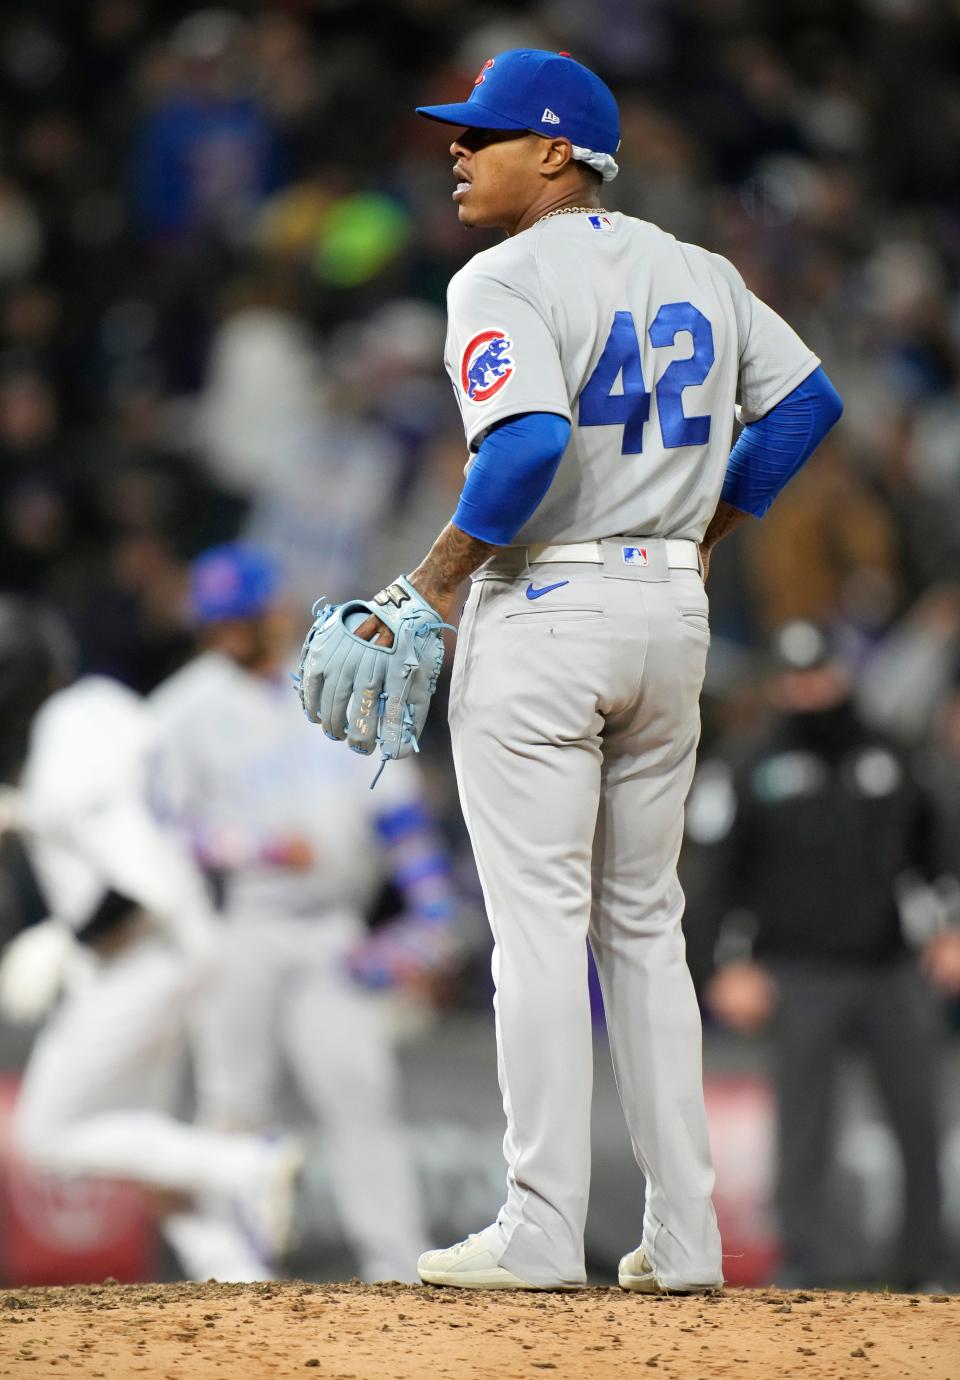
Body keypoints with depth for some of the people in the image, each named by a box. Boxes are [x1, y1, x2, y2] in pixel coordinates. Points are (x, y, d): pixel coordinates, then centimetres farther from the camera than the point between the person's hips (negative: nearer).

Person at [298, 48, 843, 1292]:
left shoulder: (504, 282, -11)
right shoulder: (700, 275, 11)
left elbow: (529, 444, -26)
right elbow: (805, 401, 17)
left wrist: (428, 590, -18)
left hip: (542, 615, -7)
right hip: (670, 612, 7)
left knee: (540, 928, -4)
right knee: (643, 923, 13)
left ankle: (542, 1234, -5)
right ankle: (681, 1236, 10)